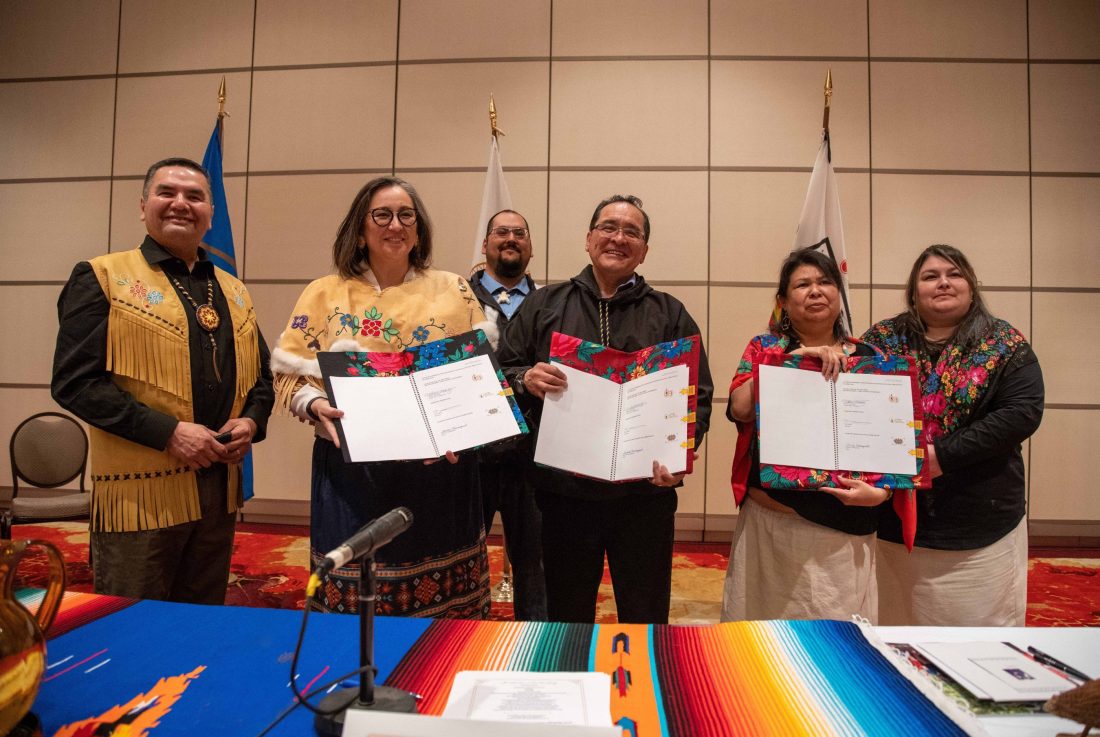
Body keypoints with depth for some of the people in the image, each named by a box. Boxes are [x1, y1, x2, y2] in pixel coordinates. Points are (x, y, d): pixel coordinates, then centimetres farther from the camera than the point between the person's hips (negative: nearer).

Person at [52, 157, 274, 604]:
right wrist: (168, 432, -19)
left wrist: (252, 422, -2)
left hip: (219, 488, 6)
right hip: (140, 491, -5)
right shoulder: (102, 278, -3)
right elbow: (75, 381, -11)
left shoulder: (233, 292, 14)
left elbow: (261, 375, 18)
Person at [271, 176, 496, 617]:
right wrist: (316, 405, -16)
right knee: (355, 599, 7)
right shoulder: (325, 294, 5)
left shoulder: (453, 290, 6)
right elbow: (289, 375, 4)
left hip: (439, 469, 1)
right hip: (353, 471, 0)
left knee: (442, 605, 8)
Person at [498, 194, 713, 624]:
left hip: (645, 492, 0)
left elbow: (699, 394, 5)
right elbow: (502, 372, 7)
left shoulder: (670, 314, 9)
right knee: (567, 617, 15)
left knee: (646, 618, 12)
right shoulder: (543, 306, 9)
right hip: (563, 491, 0)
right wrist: (526, 381, -15)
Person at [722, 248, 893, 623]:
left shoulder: (868, 358, 6)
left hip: (844, 534, 1)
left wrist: (880, 492, -11)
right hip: (767, 525, 0)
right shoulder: (764, 348, 4)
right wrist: (796, 357, -16)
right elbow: (740, 408, -13)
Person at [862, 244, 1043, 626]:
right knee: (897, 641, 14)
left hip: (981, 525, -1)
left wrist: (945, 455, -18)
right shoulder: (882, 339, 4)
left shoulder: (1005, 345, 1)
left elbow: (1024, 412, -10)